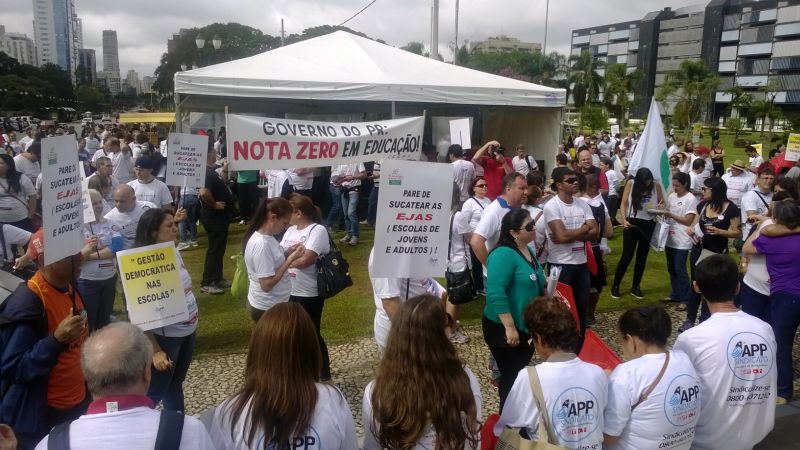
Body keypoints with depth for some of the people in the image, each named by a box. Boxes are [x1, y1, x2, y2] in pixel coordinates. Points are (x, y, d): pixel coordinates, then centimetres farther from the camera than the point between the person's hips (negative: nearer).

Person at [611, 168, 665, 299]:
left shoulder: (656, 185, -4)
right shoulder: (631, 183, -8)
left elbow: (662, 203, 6)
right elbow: (624, 204, -5)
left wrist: (660, 207, -18)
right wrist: (624, 220, -16)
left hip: (649, 225, 2)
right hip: (632, 223, -2)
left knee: (642, 256, 11)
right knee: (627, 255, -1)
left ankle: (636, 286, 24)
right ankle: (615, 285, 12)